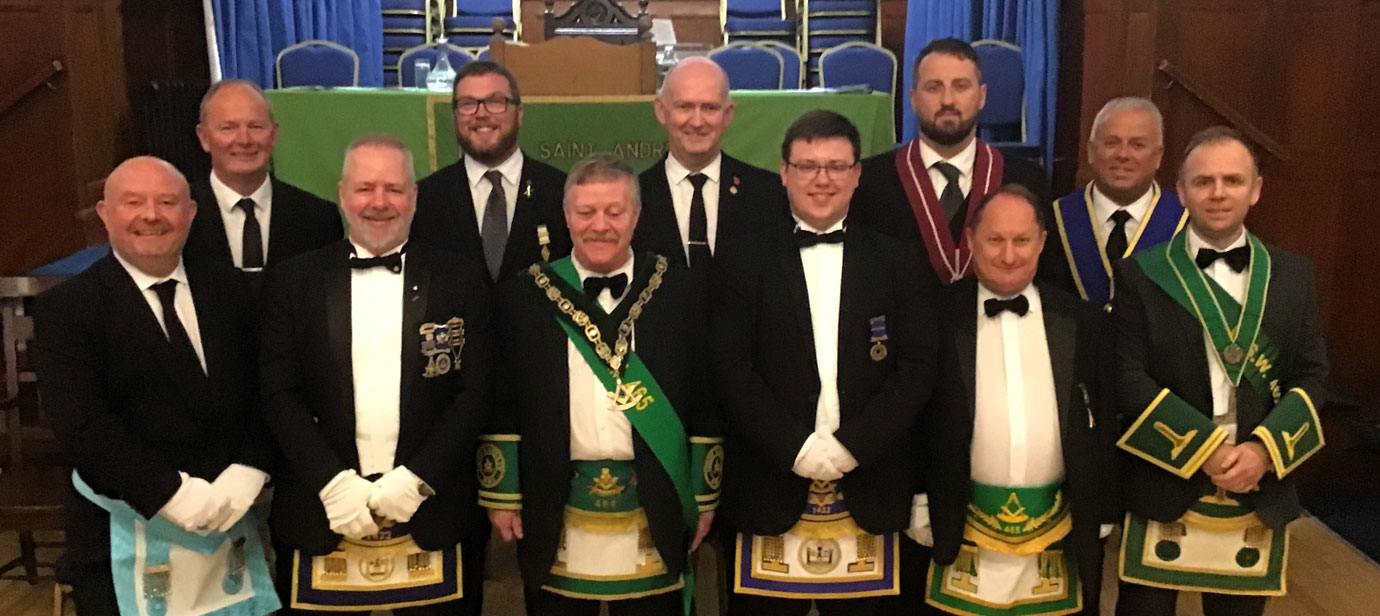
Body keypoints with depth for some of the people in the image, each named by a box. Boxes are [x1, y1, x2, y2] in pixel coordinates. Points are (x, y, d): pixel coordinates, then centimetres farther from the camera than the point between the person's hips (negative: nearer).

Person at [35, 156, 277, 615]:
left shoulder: (228, 290, 6)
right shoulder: (67, 307, -6)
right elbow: (82, 425, -15)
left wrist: (247, 473, -10)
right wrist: (176, 495, -19)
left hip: (230, 529, 4)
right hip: (123, 542, -4)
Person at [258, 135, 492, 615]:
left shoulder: (462, 282, 2)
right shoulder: (293, 282, 4)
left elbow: (477, 392, -2)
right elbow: (278, 393, 0)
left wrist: (414, 479, -11)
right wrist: (333, 483, -11)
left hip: (432, 516, 0)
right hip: (321, 517, 1)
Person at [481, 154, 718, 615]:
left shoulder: (676, 290, 0)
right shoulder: (525, 295, 0)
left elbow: (703, 397, 2)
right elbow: (502, 403, 2)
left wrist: (703, 496, 2)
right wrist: (501, 494, 1)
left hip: (654, 512, 0)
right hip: (554, 514, 0)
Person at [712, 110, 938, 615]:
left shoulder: (894, 261, 7)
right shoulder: (742, 262, 3)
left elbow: (918, 367, 0)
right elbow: (731, 370, -4)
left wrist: (852, 445, -11)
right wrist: (795, 446, -13)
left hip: (868, 489, 1)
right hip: (771, 488, -1)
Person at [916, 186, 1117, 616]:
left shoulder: (1084, 324, 1)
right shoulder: (940, 319, -5)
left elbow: (1104, 426, 7)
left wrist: (1102, 517, 7)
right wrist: (920, 509, -2)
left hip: (1061, 533, 2)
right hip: (960, 530, -1)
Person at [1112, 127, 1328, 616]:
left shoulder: (1293, 275, 7)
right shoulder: (1141, 273, -3)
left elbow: (1311, 377, 4)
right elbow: (1127, 378, -9)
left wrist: (1264, 450, -12)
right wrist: (1203, 448, -16)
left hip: (1258, 495, 3)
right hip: (1163, 490, -2)